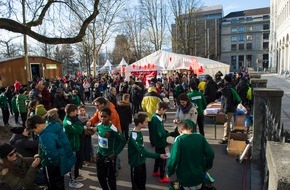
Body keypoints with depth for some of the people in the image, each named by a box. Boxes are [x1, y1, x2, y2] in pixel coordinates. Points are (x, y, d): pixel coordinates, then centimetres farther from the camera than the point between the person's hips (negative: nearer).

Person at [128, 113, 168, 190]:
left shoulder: (139, 132, -2)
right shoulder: (135, 136, -31)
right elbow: (143, 152, -35)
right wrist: (159, 156, -37)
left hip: (141, 161, 8)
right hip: (136, 163, -8)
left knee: (143, 181, 24)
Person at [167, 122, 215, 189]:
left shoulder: (179, 139, -17)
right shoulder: (200, 137, -5)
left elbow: (173, 159, -22)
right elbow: (210, 153, -5)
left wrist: (169, 173, -5)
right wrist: (207, 167, 12)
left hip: (185, 178, -4)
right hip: (199, 176, 4)